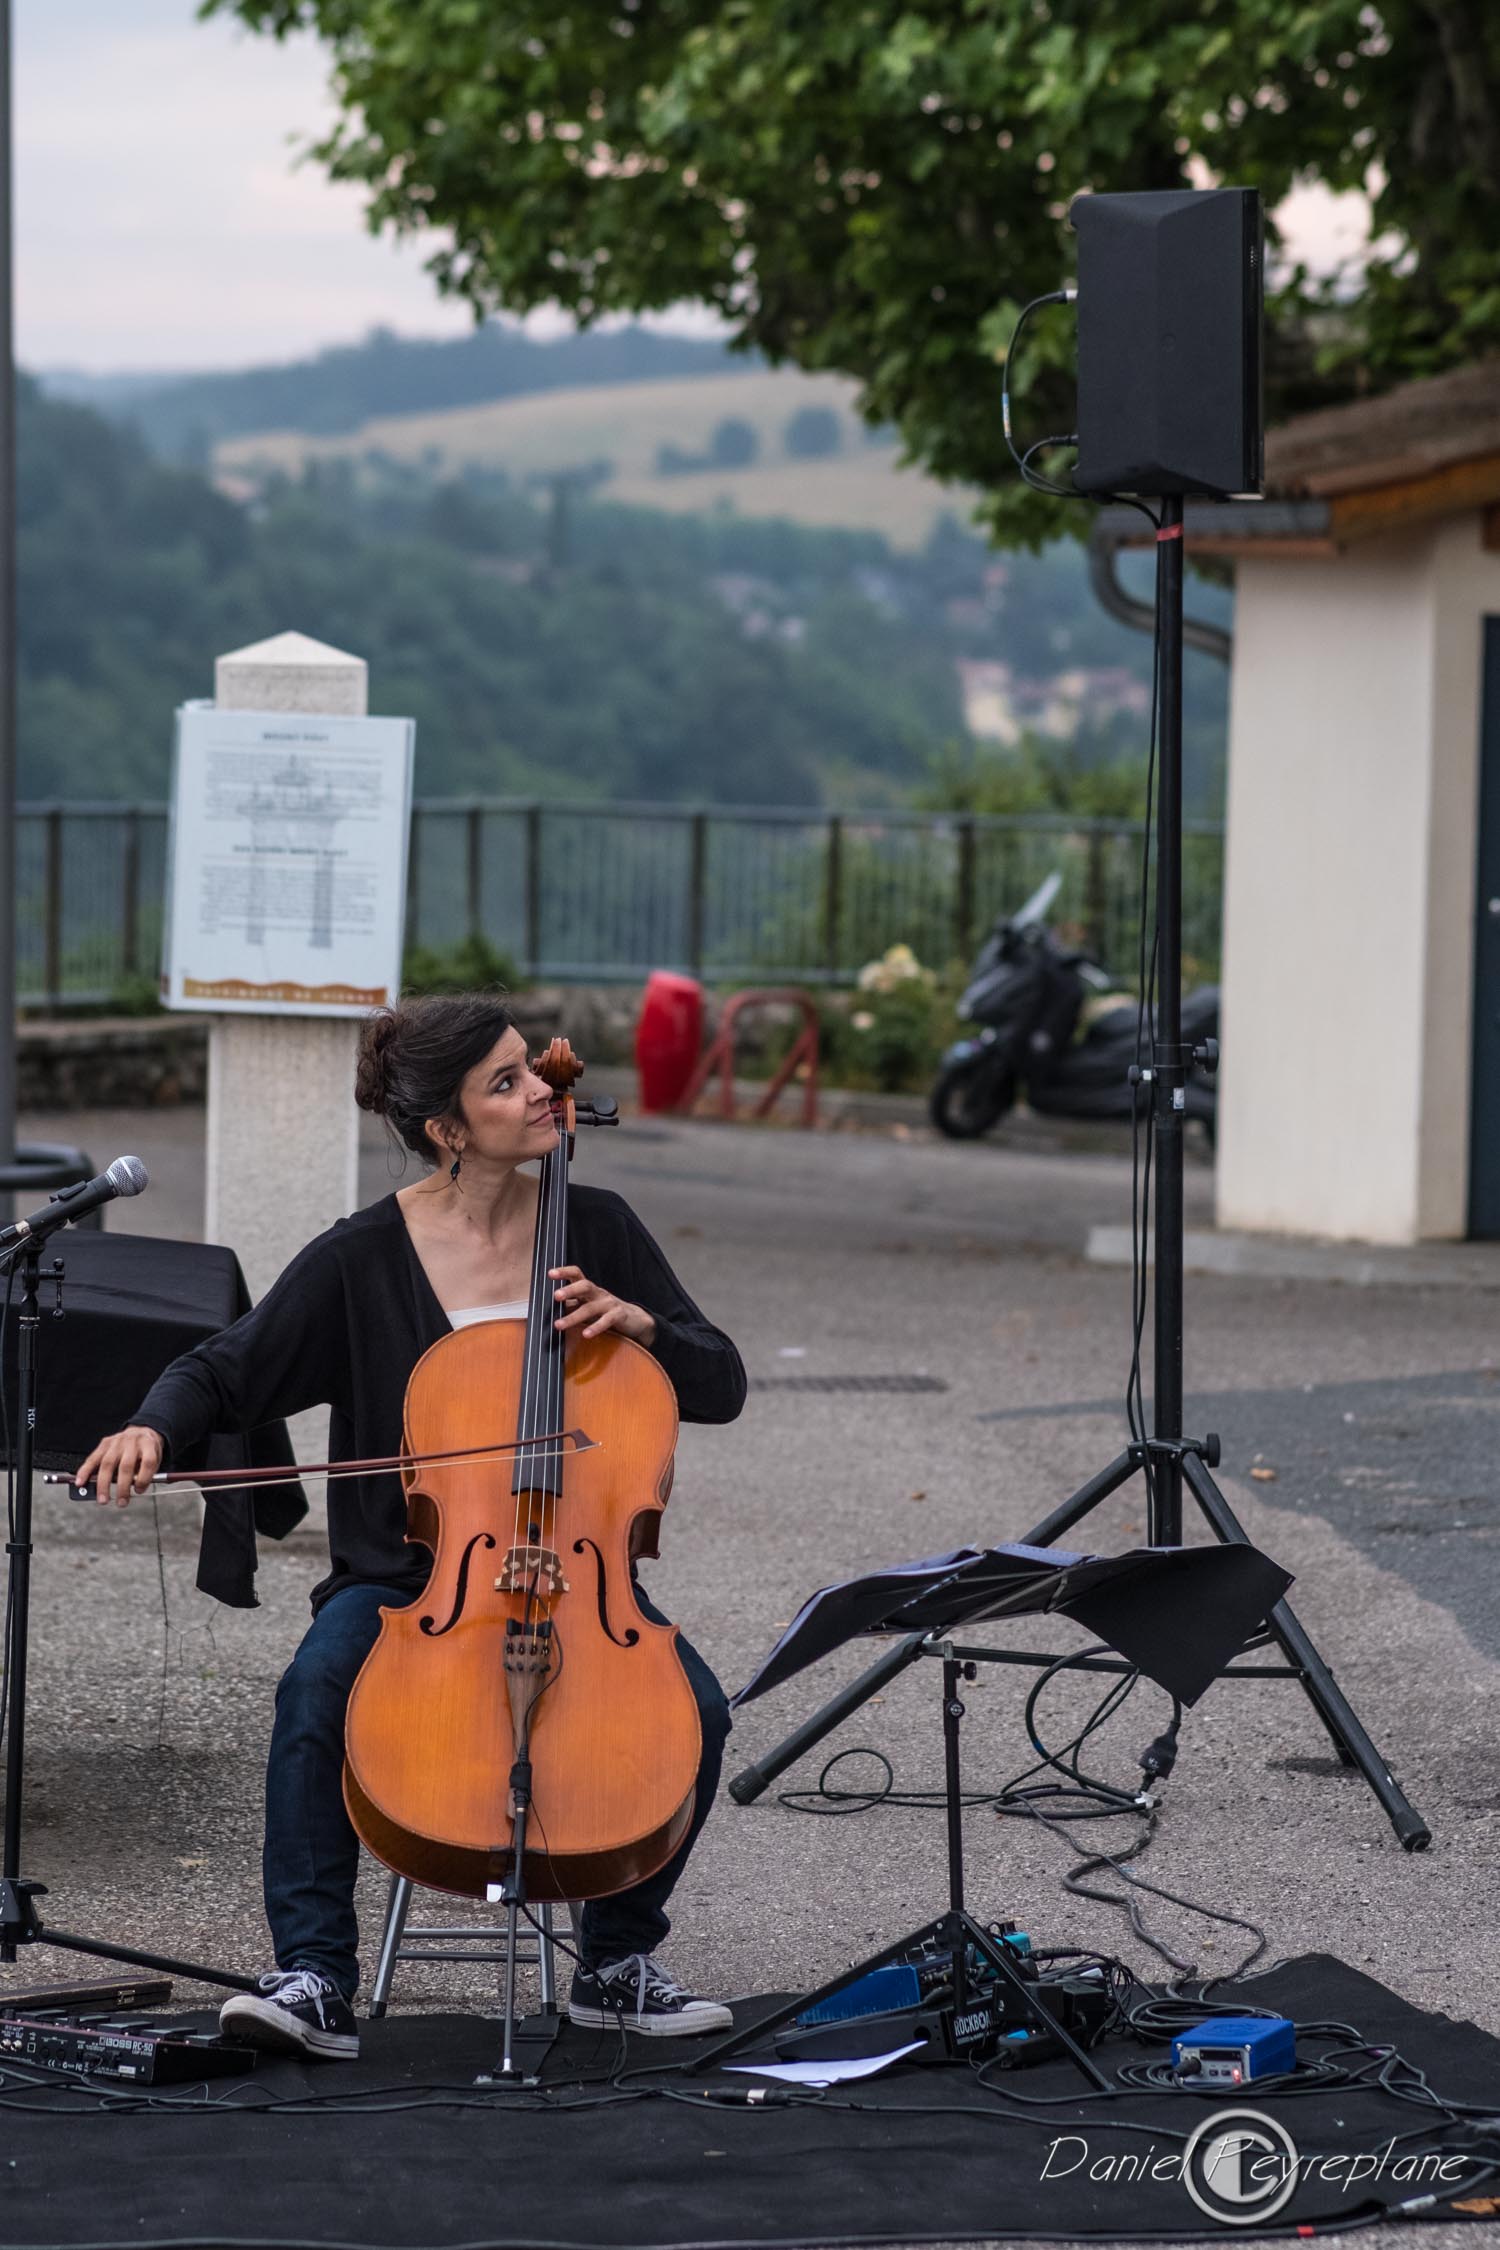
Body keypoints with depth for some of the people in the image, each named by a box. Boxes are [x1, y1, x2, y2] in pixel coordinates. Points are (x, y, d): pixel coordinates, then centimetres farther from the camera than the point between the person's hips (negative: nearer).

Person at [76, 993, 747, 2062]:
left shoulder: (597, 1227, 3)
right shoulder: (364, 1259, -3)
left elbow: (721, 1389, 7)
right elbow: (223, 1373, -1)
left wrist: (637, 1322, -13)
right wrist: (155, 1429, -23)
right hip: (402, 1571, -2)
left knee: (694, 1707, -25)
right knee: (319, 1688, -33)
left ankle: (618, 1964, -3)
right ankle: (316, 1980, -26)